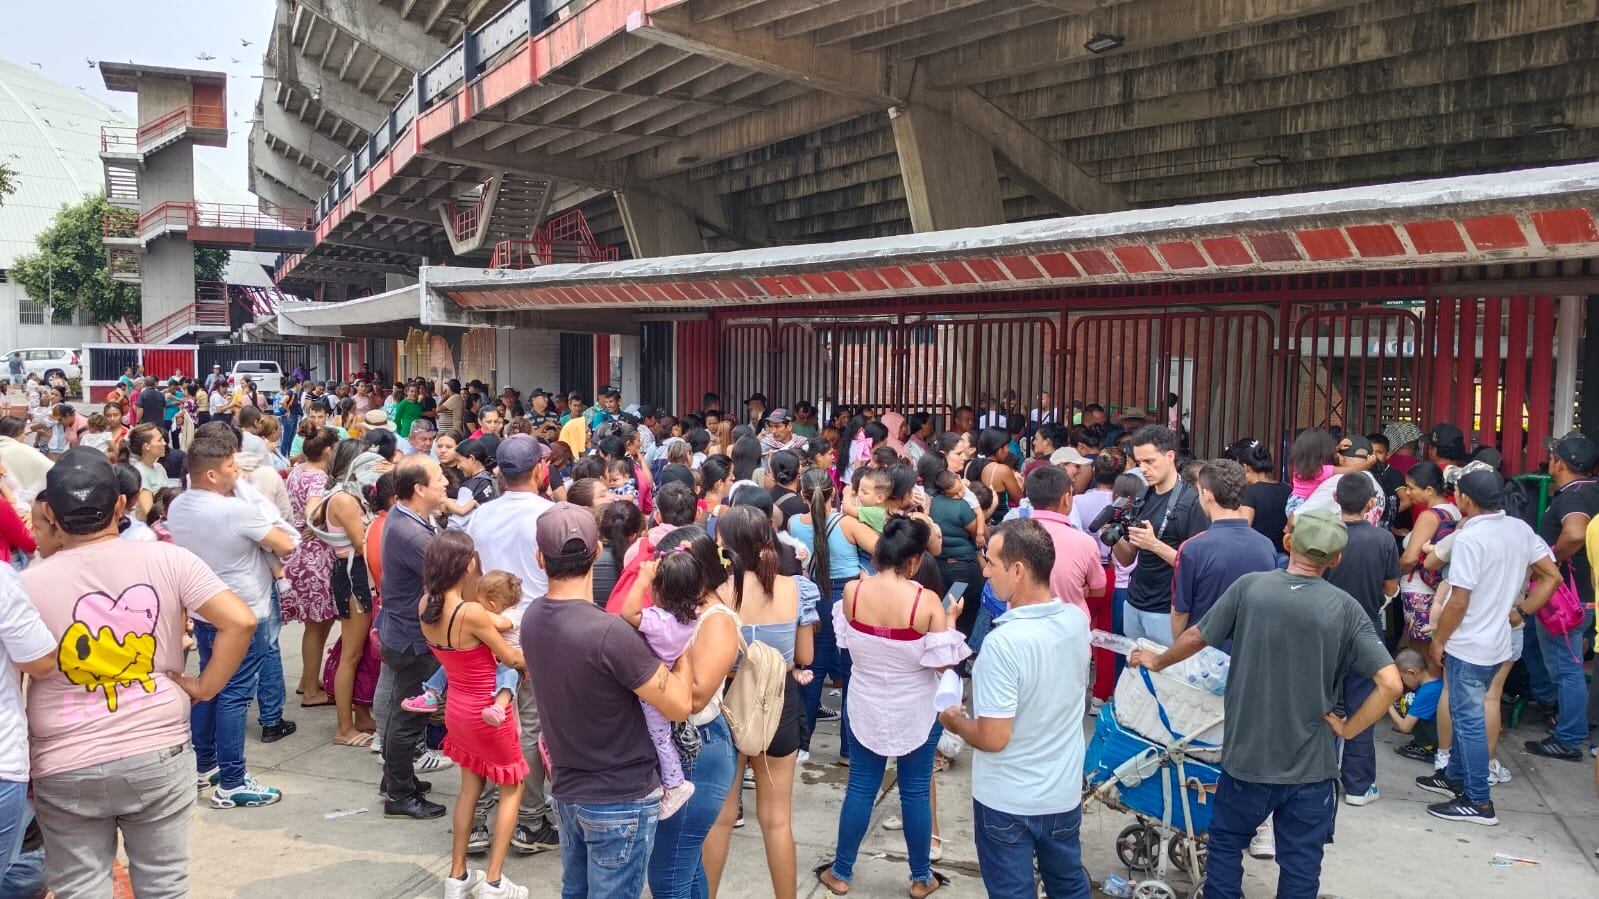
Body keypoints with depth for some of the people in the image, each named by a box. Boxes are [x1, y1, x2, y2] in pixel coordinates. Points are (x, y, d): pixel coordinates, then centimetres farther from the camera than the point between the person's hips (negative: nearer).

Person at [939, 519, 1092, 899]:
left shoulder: (1003, 643, -29)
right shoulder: (1077, 620, -8)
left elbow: (993, 738, -24)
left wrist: (956, 723, -7)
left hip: (1008, 802, -6)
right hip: (1065, 793, 6)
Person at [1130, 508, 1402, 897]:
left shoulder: (1249, 587, -10)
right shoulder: (1346, 608, -10)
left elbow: (1196, 637, 1)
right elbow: (1390, 684, -16)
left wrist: (1159, 660, 19)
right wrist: (1348, 728, -3)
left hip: (1248, 755, 0)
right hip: (1311, 763, 0)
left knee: (1226, 842, 21)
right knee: (1301, 865, 14)